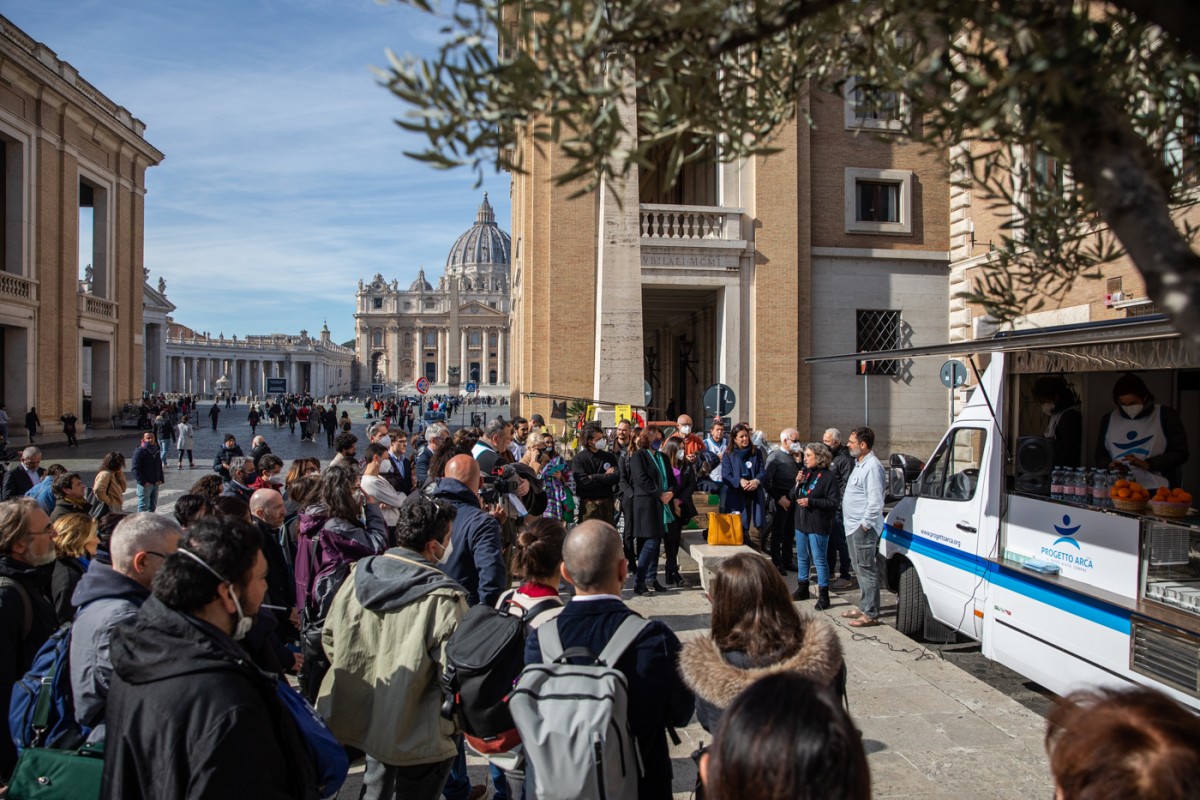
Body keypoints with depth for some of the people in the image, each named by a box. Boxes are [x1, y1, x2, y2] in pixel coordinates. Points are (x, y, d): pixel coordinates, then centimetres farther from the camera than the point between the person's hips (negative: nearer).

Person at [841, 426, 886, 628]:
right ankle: (864, 607, 28)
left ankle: (871, 614, 1)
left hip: (863, 528, -11)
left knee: (866, 570, -5)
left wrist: (865, 524, -20)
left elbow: (875, 501, -24)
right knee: (860, 569, 18)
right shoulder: (860, 464, 15)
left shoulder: (872, 466, -19)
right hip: (853, 526, 11)